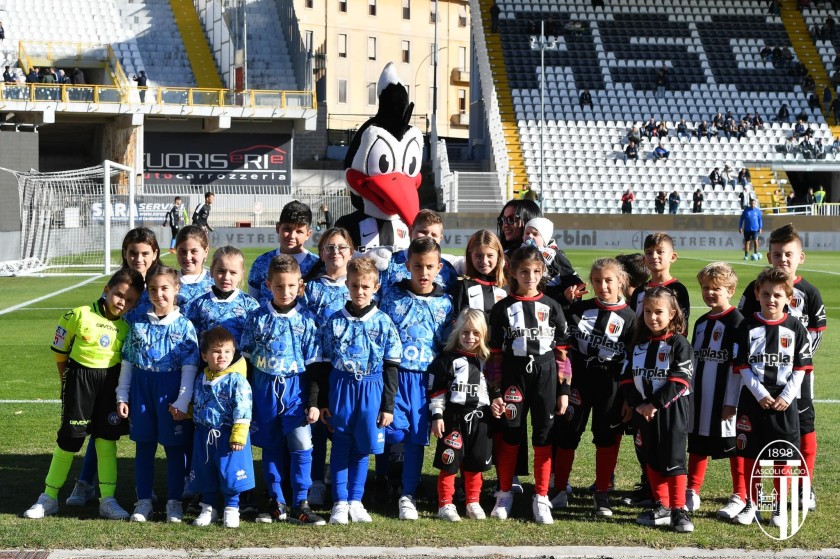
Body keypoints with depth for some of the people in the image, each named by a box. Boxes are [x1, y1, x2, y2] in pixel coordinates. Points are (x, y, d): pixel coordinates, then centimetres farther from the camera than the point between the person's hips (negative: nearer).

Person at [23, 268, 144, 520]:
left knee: (107, 439, 3)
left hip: (111, 382, 3)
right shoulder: (79, 316, -11)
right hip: (79, 378, -3)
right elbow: (60, 351, -1)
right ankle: (49, 497, 13)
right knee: (69, 439, 1)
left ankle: (107, 499, 8)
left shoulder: (126, 327, 1)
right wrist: (67, 382, 2)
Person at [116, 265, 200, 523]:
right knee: (143, 446, 7)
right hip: (141, 388, 3)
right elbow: (127, 362, 10)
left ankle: (174, 502, 14)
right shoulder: (139, 324, 5)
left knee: (174, 447, 4)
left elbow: (190, 366, -5)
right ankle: (143, 501, 16)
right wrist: (122, 396, 6)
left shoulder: (184, 326, -3)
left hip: (170, 390, -3)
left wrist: (182, 402, -10)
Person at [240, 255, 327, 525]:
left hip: (296, 390, -1)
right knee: (271, 448, 7)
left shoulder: (306, 320, -1)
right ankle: (276, 503, 16)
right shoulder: (257, 318, 0)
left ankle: (300, 504, 1)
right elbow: (245, 358, 5)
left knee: (302, 446, -7)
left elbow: (313, 364, 1)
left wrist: (314, 402, -3)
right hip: (264, 390, 1)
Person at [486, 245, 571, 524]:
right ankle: (504, 495, 17)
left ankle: (541, 499, 10)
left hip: (545, 377, 1)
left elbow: (562, 351, 5)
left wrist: (564, 390, 0)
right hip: (513, 377, -1)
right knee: (510, 435, 4)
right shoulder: (503, 308, 2)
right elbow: (495, 353, 2)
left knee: (544, 438, 3)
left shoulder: (551, 307, 5)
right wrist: (495, 393, -4)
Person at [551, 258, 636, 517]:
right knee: (566, 434, 3)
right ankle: (559, 491, 14)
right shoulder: (579, 309, 5)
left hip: (610, 386, -1)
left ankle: (602, 495, 15)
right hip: (578, 381, 1)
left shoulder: (629, 318, -1)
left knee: (607, 438, 3)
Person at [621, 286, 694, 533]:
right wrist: (637, 404, -10)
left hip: (671, 411, -6)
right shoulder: (637, 345, 10)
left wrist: (655, 405, -18)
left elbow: (679, 381, -15)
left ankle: (679, 510, 1)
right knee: (651, 460, 12)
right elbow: (627, 378, 6)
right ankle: (661, 507, 22)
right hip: (643, 412, 6)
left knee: (673, 460, -5)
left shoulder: (679, 344, -7)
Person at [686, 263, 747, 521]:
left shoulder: (736, 321, -10)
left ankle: (740, 497, 11)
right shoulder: (701, 323, 13)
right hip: (700, 398, 7)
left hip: (726, 397, -7)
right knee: (697, 445, 12)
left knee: (734, 446, 2)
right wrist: (689, 393, 14)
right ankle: (692, 495, 22)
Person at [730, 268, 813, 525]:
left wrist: (786, 396, -11)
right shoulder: (747, 326, 0)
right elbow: (742, 366, -3)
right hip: (753, 400, 0)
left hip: (784, 402, 0)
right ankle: (751, 504, 19)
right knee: (750, 454, 6)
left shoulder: (795, 327, 0)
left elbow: (801, 368, 0)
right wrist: (760, 394, -13)